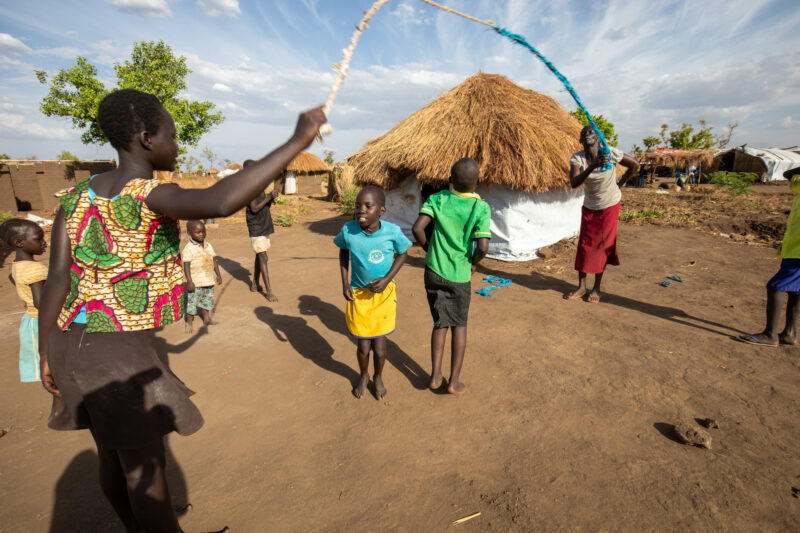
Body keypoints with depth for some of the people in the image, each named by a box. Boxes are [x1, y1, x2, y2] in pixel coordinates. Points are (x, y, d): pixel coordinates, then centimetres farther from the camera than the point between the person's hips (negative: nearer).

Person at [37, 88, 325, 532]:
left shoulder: (77, 195, 5)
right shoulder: (150, 195, -18)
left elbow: (57, 280, 3)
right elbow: (221, 201, -40)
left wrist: (47, 354, 10)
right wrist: (297, 142, -34)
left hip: (72, 343, 8)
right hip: (122, 351, -8)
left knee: (113, 456, 25)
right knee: (145, 466, 10)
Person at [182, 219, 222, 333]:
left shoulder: (208, 245, 6)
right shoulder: (188, 248, -11)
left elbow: (214, 260, 11)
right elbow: (186, 265, -13)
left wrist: (218, 274, 9)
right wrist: (189, 281, -17)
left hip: (209, 280, 6)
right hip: (195, 281, -5)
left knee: (208, 299, 17)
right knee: (192, 301, 1)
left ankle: (206, 317, 35)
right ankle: (189, 322, 16)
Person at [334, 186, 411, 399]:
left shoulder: (392, 231, -19)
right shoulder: (348, 230, -16)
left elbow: (402, 254, 0)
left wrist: (387, 279, -13)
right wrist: (344, 282, -1)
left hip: (383, 294, -1)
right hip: (358, 294, 1)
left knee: (379, 345, 9)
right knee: (363, 346, 10)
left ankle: (378, 377, 40)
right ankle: (364, 376, 42)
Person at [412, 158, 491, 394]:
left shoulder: (438, 199, -5)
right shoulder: (481, 207, -11)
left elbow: (417, 228, -13)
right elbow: (482, 247, -18)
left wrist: (427, 248, 4)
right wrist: (473, 263, 3)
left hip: (433, 271, 2)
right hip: (460, 276, -2)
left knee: (440, 324, 17)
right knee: (459, 325, 15)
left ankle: (435, 376, 20)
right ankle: (454, 381, 18)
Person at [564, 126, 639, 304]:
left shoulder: (610, 153, -17)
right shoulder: (577, 158, -14)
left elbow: (635, 166, 0)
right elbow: (574, 183, -32)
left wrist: (619, 184, 0)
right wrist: (593, 166, -42)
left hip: (610, 204, -2)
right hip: (589, 206, 2)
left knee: (603, 244, 1)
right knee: (585, 244, 2)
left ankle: (597, 288, 11)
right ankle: (581, 287, 12)